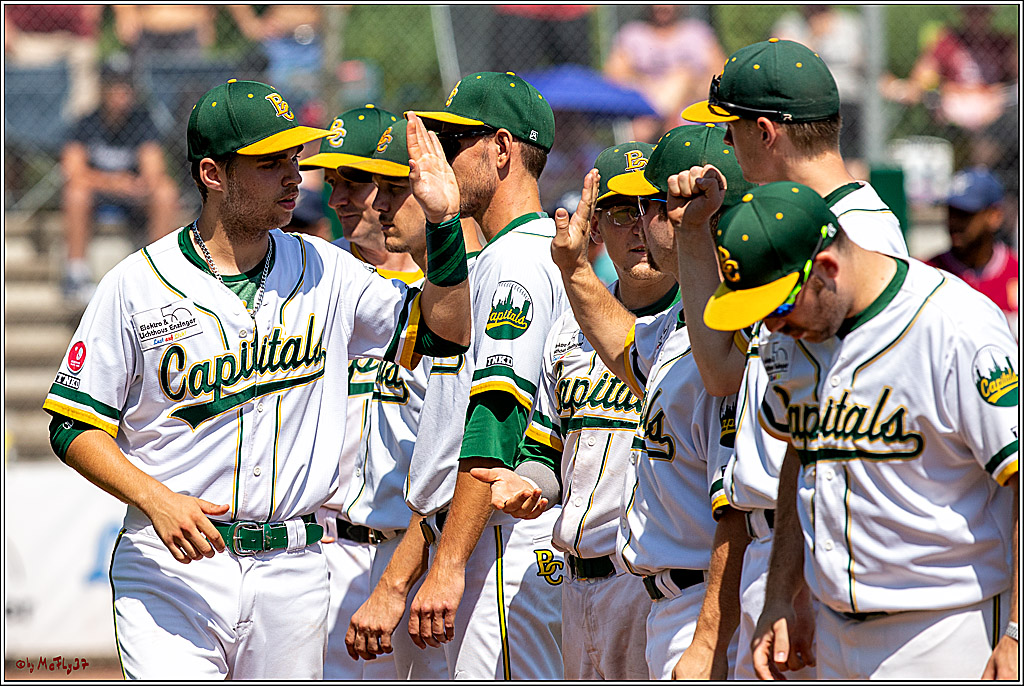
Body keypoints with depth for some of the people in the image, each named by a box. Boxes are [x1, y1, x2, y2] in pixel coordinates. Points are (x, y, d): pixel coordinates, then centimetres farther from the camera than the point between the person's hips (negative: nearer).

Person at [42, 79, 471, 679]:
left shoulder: (323, 271, 9)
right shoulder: (137, 285, -2)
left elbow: (444, 332, 10)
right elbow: (75, 426, -1)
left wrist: (443, 221, -4)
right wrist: (158, 500, -16)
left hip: (292, 569, 4)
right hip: (172, 564, -4)